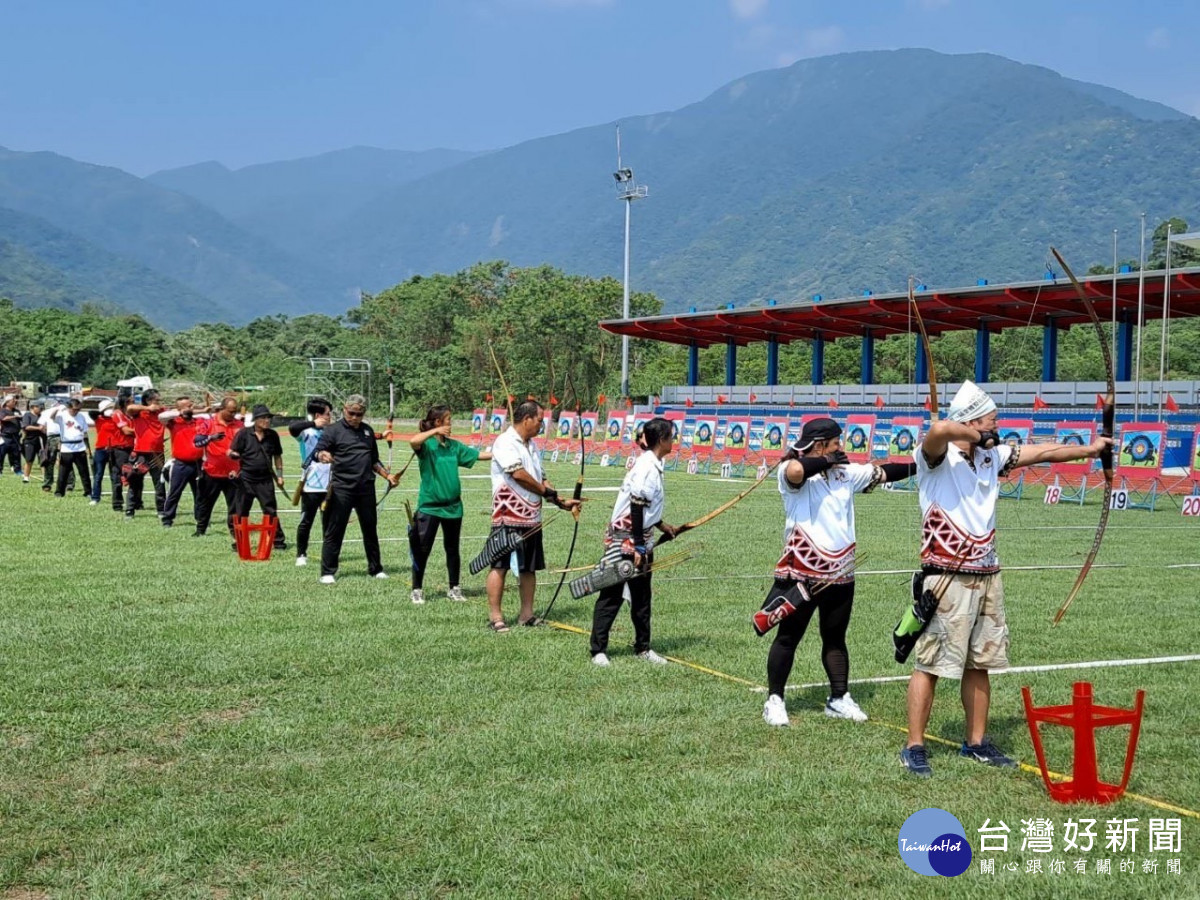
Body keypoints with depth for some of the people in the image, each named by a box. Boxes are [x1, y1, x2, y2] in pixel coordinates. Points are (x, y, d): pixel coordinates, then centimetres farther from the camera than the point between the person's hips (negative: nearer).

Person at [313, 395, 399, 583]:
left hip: (366, 488, 5)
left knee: (370, 529, 13)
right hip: (341, 488, -5)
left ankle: (375, 569, 24)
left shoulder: (368, 431, 15)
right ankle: (328, 572, 4)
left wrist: (388, 475, 13)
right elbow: (318, 452, -10)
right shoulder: (334, 430, -1)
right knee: (334, 531, -3)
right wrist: (323, 455, -33)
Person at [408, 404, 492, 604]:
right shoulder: (426, 444, -9)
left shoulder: (454, 445, 8)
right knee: (422, 549, 0)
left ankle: (454, 589, 24)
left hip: (452, 505, 5)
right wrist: (435, 432, -28)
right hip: (429, 506, -5)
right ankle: (417, 589, 12)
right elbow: (413, 441, -31)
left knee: (452, 549, 13)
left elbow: (478, 454, 10)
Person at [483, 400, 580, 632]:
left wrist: (561, 502, 12)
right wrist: (545, 490, -8)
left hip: (531, 517, 9)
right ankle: (495, 616, 1)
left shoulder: (532, 446, 16)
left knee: (529, 567, 12)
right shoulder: (505, 443, -12)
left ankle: (526, 614, 20)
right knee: (500, 566, -3)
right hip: (508, 516, -9)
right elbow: (518, 474, -20)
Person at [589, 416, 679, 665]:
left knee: (641, 595, 15)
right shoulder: (648, 467, -19)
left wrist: (662, 526, 29)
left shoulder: (652, 465, 9)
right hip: (625, 539, -10)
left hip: (640, 539, 10)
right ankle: (598, 650, 4)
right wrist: (637, 547, -22)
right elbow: (636, 507, -22)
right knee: (612, 595, -2)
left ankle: (642, 647, 24)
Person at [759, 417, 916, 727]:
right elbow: (795, 470, -35)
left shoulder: (846, 472, 9)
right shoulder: (792, 472, -12)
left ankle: (839, 699, 25)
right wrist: (828, 460, -19)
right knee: (788, 637, 4)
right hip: (801, 573, -6)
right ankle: (774, 700, 14)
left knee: (836, 638, 15)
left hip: (840, 574, 6)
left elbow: (883, 472, 13)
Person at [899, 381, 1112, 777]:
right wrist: (979, 437, -18)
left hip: (986, 577, 8)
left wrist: (1090, 448, 28)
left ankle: (976, 742, 26)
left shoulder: (991, 456, 11)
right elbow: (939, 429, -34)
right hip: (947, 578, -8)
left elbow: (1041, 453, 21)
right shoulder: (936, 457, -12)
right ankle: (914, 747, 4)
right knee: (930, 664, -3)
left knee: (979, 663, 14)